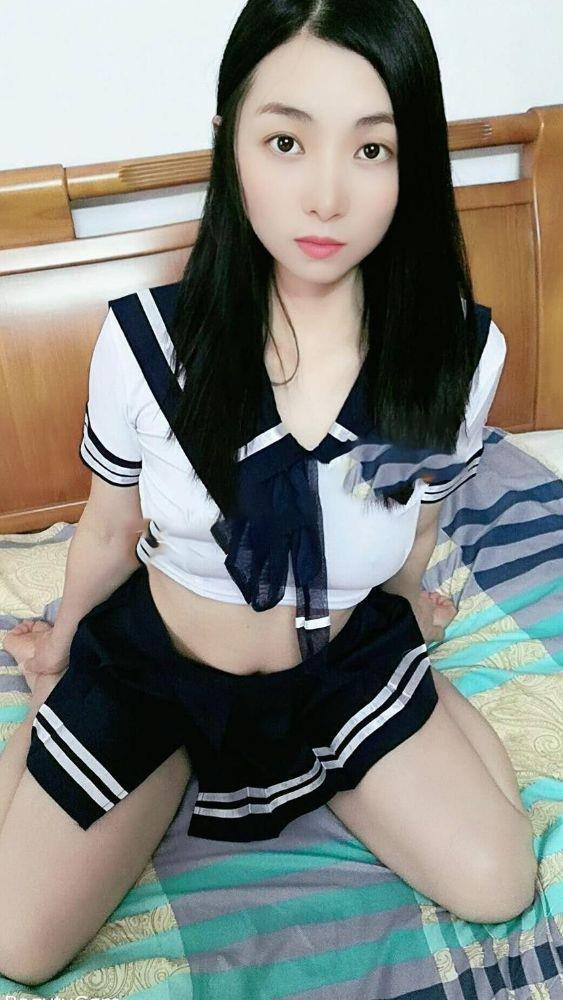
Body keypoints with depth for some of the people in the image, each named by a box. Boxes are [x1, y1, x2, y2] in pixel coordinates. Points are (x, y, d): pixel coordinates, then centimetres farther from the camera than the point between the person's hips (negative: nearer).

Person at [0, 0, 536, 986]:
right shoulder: (147, 341, -25)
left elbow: (412, 536, 0)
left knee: (497, 888, 0)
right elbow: (109, 532, -5)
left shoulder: (461, 352, -21)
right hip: (153, 663, 0)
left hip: (342, 661, 2)